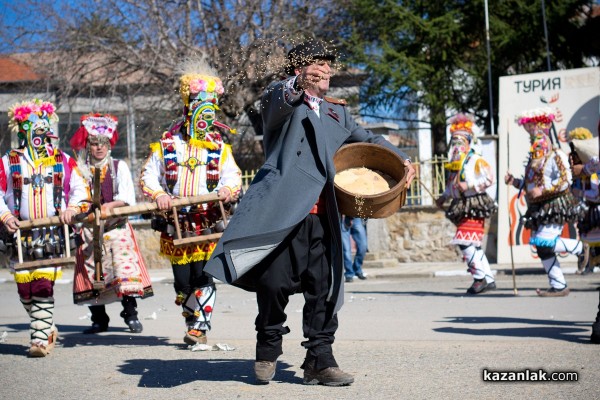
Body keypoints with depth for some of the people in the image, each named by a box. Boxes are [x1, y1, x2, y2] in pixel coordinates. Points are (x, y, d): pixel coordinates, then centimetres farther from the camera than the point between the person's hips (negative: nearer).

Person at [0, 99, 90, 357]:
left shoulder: (64, 161, 10)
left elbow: (81, 189, 9)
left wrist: (72, 208, -10)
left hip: (53, 234, -2)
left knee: (43, 286, -12)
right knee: (24, 289, 4)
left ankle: (40, 338, -8)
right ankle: (48, 329, 25)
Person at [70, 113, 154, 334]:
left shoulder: (119, 166, 9)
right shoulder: (80, 170, 8)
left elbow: (128, 197, -2)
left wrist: (110, 205, -19)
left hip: (117, 226, -1)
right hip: (89, 228, 1)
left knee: (125, 267, -12)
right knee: (93, 272, 0)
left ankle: (131, 315, -6)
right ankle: (99, 319, 10)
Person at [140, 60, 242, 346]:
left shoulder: (219, 148, 7)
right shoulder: (166, 146, 5)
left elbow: (232, 175, 5)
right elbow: (148, 176, 7)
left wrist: (229, 189, -18)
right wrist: (159, 195, -12)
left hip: (209, 223, -1)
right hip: (176, 225, 1)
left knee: (202, 276, -9)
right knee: (182, 281, 6)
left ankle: (200, 327, 1)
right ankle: (192, 322, 24)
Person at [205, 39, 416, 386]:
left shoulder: (337, 112, 26)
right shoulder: (282, 100, 6)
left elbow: (366, 139, 33)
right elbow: (279, 100, -18)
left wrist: (401, 159, 19)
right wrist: (298, 86, -41)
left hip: (323, 217, 5)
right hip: (283, 211, -5)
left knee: (323, 288, 0)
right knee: (275, 282, -4)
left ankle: (320, 360, 4)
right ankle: (269, 349, 17)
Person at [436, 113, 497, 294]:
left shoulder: (476, 161, -8)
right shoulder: (454, 163, 17)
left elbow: (489, 179, -16)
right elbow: (452, 185, 28)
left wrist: (469, 185, -20)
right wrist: (443, 197, 16)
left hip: (474, 206, -9)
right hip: (462, 208, 9)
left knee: (466, 242, -17)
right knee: (473, 245, 9)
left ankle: (480, 278, -12)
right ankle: (488, 279, 14)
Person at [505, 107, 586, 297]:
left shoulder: (555, 155, -10)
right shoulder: (535, 157, 16)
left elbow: (565, 180, -19)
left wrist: (542, 190, -25)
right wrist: (515, 181, 7)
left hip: (555, 205, -8)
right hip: (540, 208, 8)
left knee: (544, 242, -19)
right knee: (542, 248, 4)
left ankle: (578, 247, 4)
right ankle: (558, 286, 9)